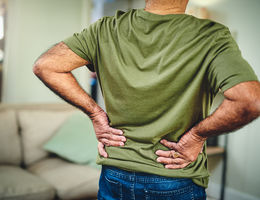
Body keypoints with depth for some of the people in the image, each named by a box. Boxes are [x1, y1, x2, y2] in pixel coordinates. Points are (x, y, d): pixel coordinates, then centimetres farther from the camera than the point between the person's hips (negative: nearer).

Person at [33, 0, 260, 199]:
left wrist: (95, 113, -5)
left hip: (113, 177, 3)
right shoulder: (211, 37, -16)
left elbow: (45, 65, -7)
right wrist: (197, 134, -14)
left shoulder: (107, 29, -7)